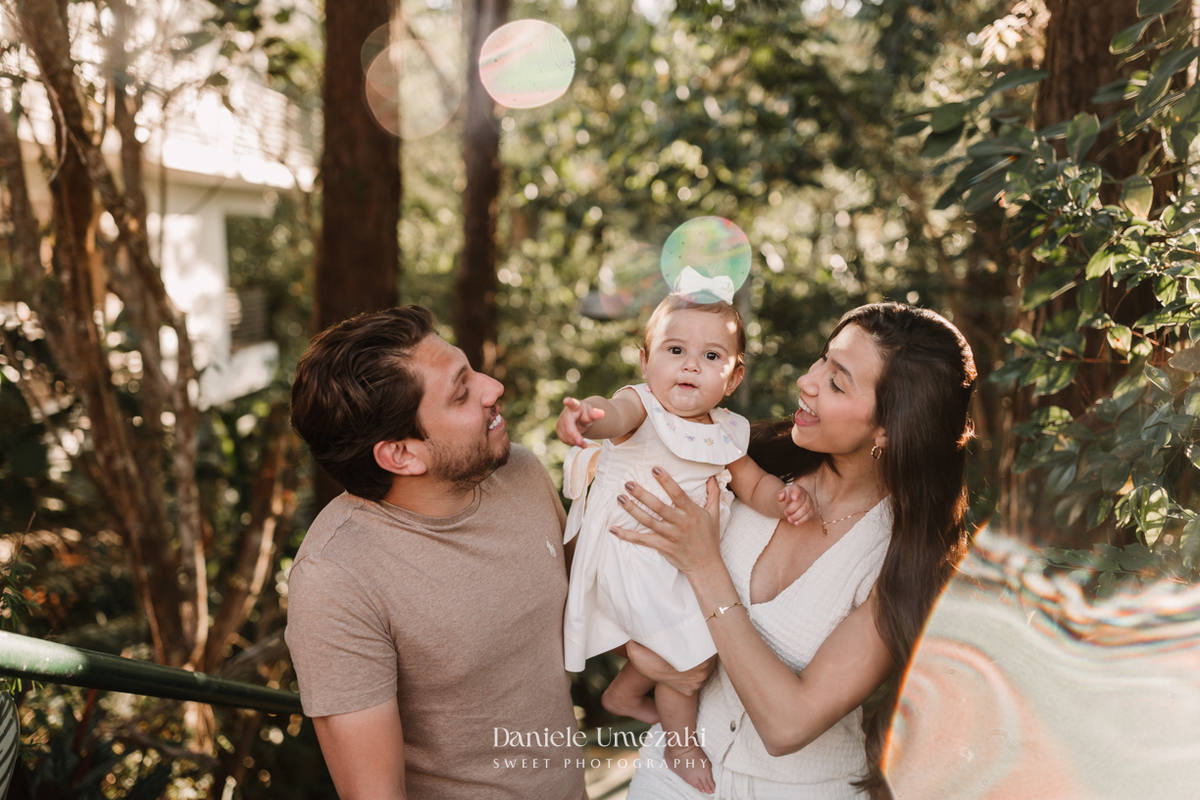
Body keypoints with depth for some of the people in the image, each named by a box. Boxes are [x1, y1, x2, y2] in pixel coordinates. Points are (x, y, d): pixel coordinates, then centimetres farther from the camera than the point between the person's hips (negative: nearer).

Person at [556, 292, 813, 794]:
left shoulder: (724, 432, 3)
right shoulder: (642, 406, -17)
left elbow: (753, 484, 10)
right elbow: (615, 414, -40)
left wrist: (784, 497, -14)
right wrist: (586, 414, -66)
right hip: (631, 559, -7)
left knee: (679, 636, 20)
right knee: (693, 650, -9)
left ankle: (624, 694, 48)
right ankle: (681, 743, 16)